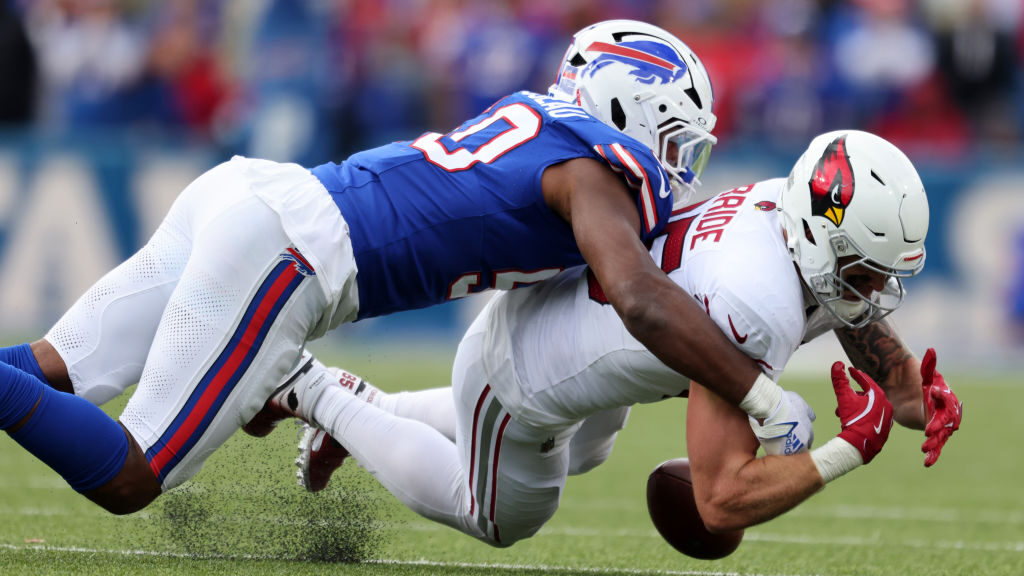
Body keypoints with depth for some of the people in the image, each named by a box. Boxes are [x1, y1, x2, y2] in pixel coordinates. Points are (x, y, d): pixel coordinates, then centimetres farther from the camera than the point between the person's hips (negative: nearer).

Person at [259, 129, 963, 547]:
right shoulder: (755, 310, -43)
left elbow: (893, 372, -3)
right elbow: (720, 501, -43)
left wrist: (928, 404, -26)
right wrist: (850, 449, -40)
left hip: (562, 310, 8)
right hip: (517, 378, -8)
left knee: (579, 453, 39)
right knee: (501, 518, 22)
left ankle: (368, 406, 43)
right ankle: (324, 395, 26)